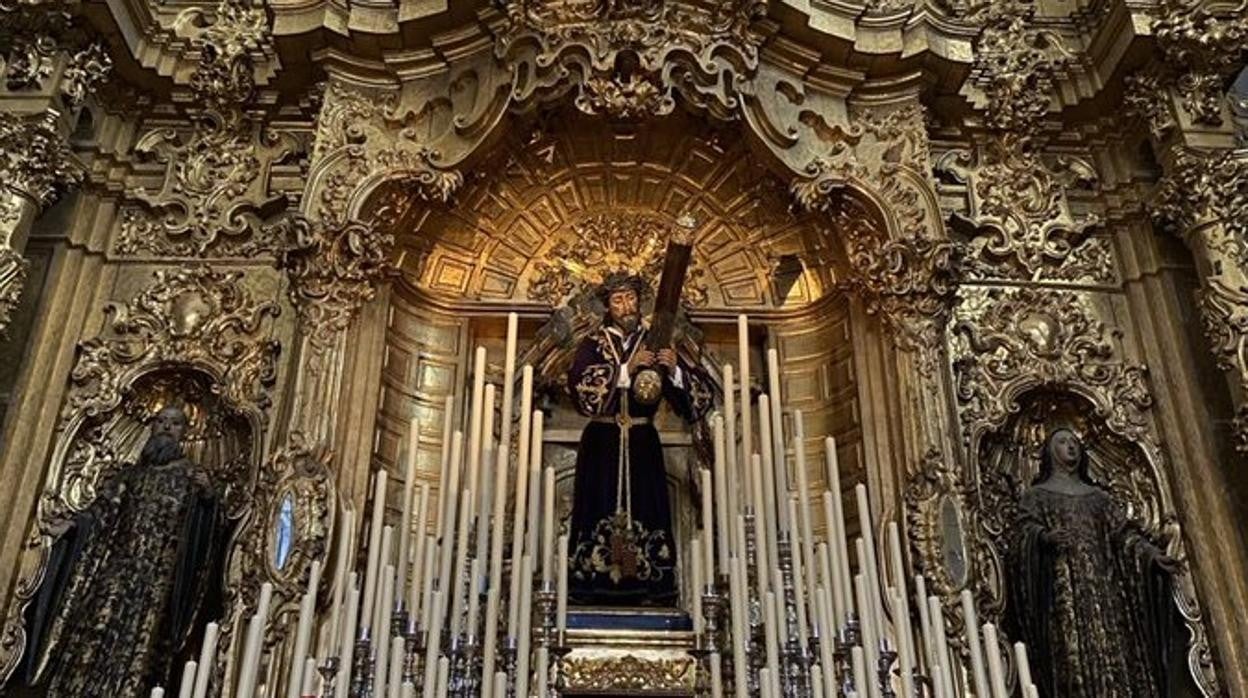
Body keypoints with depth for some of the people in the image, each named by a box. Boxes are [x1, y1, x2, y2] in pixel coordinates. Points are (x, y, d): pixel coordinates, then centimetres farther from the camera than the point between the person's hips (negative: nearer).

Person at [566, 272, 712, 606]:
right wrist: (626, 369, -19)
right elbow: (579, 384, -14)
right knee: (603, 512, -4)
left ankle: (646, 588, 3)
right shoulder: (593, 345, 5)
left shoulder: (656, 345, 7)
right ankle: (598, 588, 2)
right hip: (602, 444, -1)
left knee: (644, 511, -2)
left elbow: (699, 393, 0)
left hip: (643, 444, 1)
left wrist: (675, 370, -20)